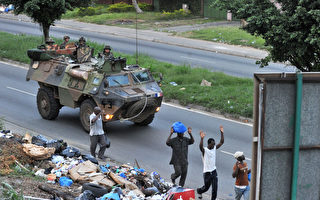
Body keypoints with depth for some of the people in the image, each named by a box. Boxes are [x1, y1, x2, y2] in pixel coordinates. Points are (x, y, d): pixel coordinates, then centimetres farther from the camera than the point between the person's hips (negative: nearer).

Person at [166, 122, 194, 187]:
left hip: (184, 161, 4)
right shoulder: (173, 140, -6)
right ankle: (173, 177, 16)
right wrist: (171, 134, -30)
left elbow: (192, 141, -12)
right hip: (176, 161, -4)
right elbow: (167, 142, -25)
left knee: (184, 175, 6)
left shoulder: (186, 139, 5)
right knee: (178, 172, -19)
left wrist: (190, 134, -26)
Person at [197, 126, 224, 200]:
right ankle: (199, 191, 45)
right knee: (206, 187, 14)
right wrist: (202, 138, -55)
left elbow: (221, 142, -1)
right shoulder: (204, 150, -17)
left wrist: (222, 133, -12)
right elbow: (200, 147, -40)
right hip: (207, 172, -5)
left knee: (215, 188, 0)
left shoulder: (214, 148, 1)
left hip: (214, 171, 5)